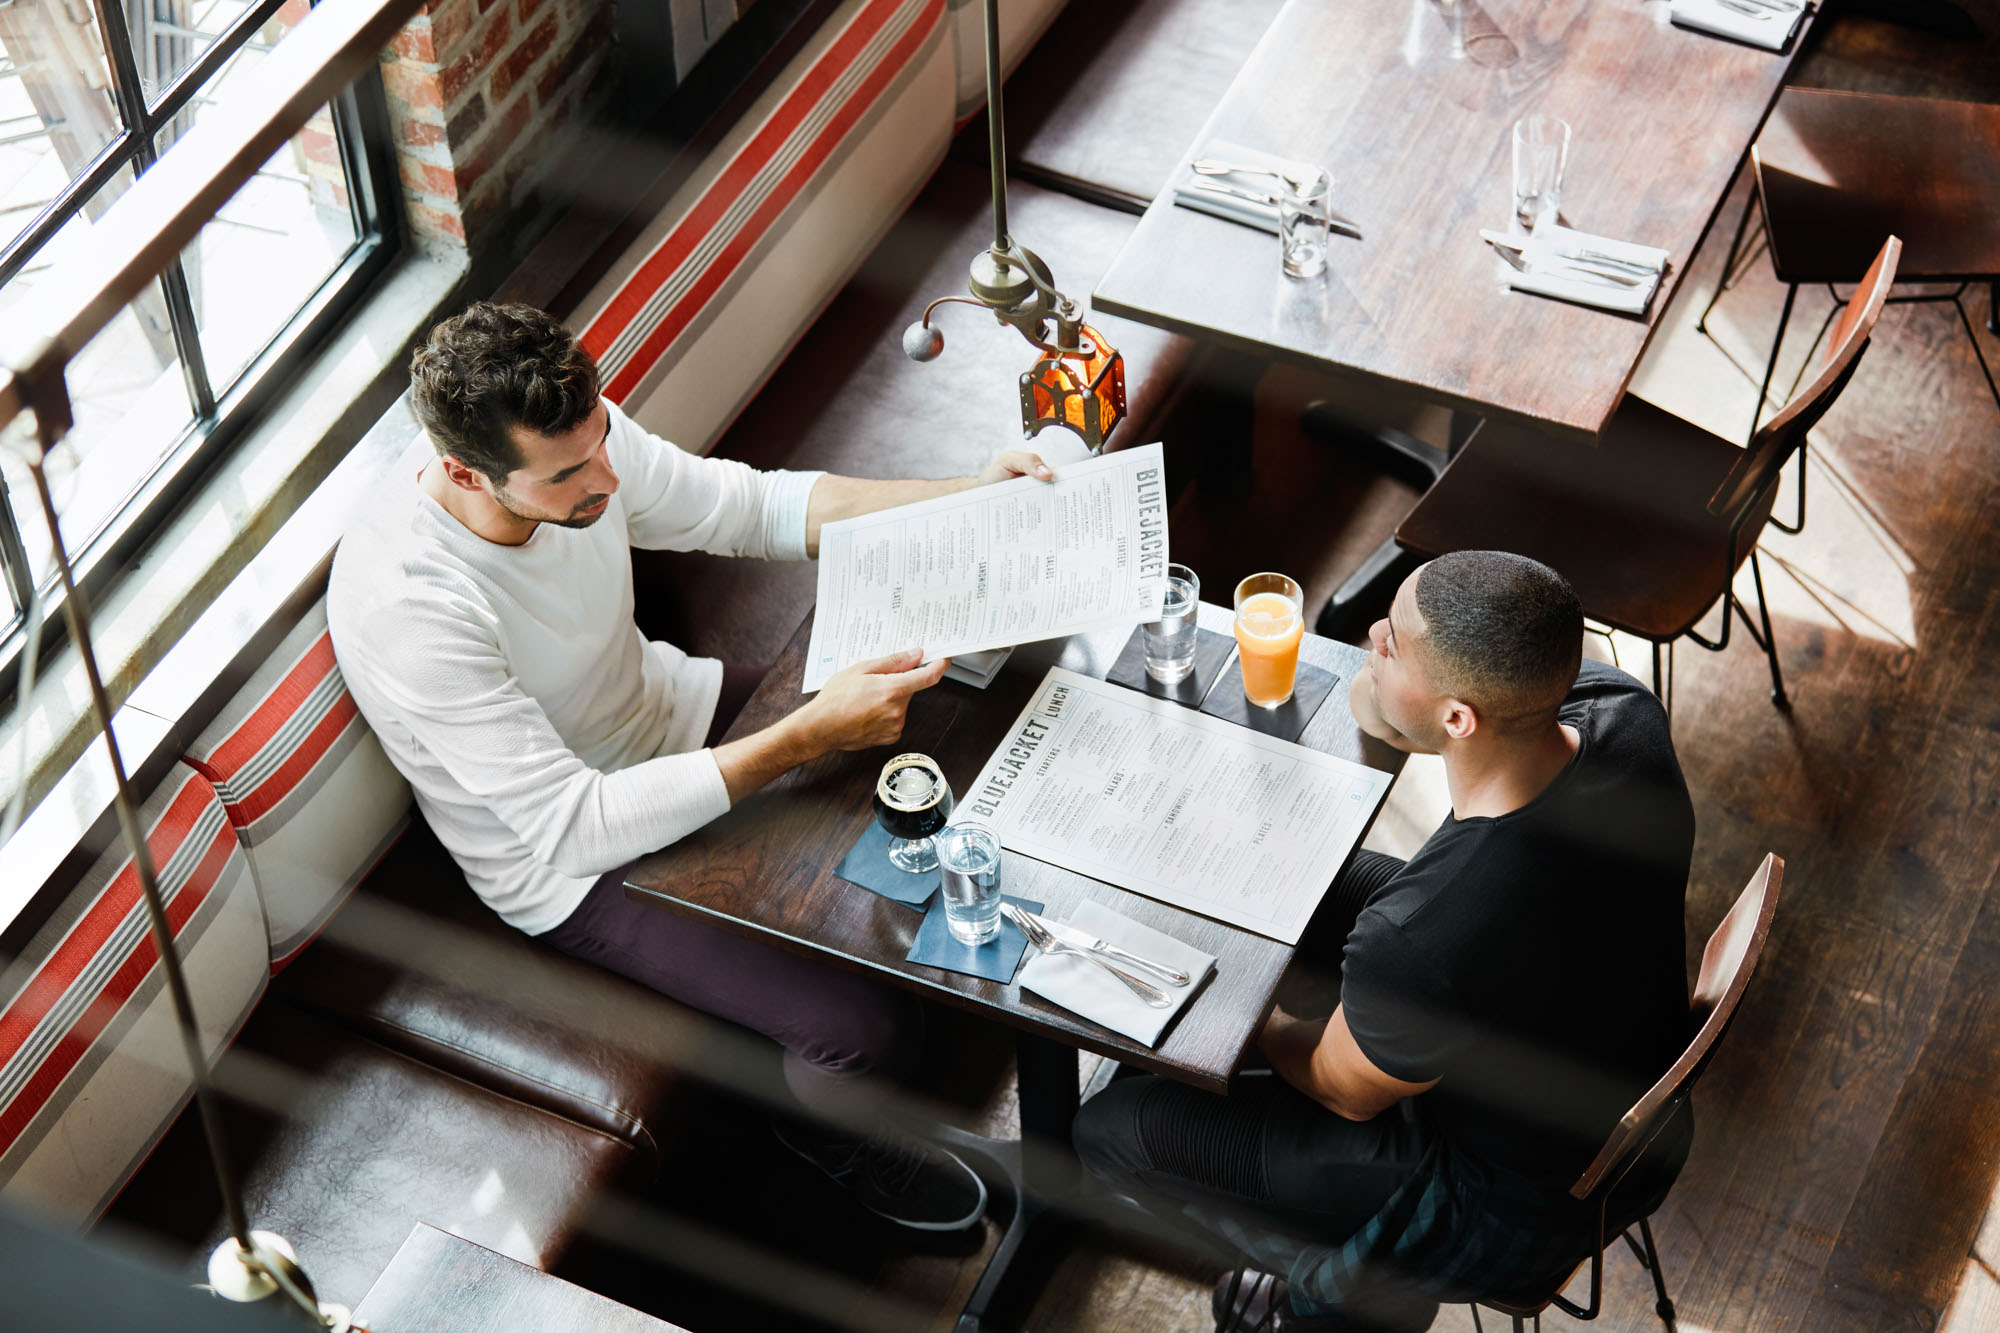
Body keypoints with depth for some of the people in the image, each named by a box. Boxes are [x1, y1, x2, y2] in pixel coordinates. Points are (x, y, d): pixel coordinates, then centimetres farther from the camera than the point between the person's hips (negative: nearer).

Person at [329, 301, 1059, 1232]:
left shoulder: (580, 437, -19)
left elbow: (750, 506, -2)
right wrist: (811, 735, -40)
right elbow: (576, 828, -36)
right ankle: (822, 1126, 20)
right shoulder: (403, 604, -37)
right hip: (571, 868, -7)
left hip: (667, 711, 7)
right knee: (871, 1031, -17)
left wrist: (966, 498, -14)